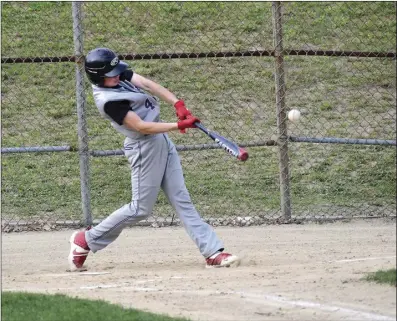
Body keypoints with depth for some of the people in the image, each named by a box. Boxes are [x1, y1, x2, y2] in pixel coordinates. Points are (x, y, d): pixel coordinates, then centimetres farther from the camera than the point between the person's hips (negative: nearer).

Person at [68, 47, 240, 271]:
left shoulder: (119, 74, 0)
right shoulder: (108, 101, -24)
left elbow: (148, 84, -9)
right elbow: (141, 126, -25)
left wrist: (178, 105, -22)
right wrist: (179, 125, -28)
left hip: (162, 141, 8)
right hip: (145, 146, -8)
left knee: (182, 200, 6)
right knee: (141, 209, 1)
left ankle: (213, 252, 5)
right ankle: (86, 241, 15)